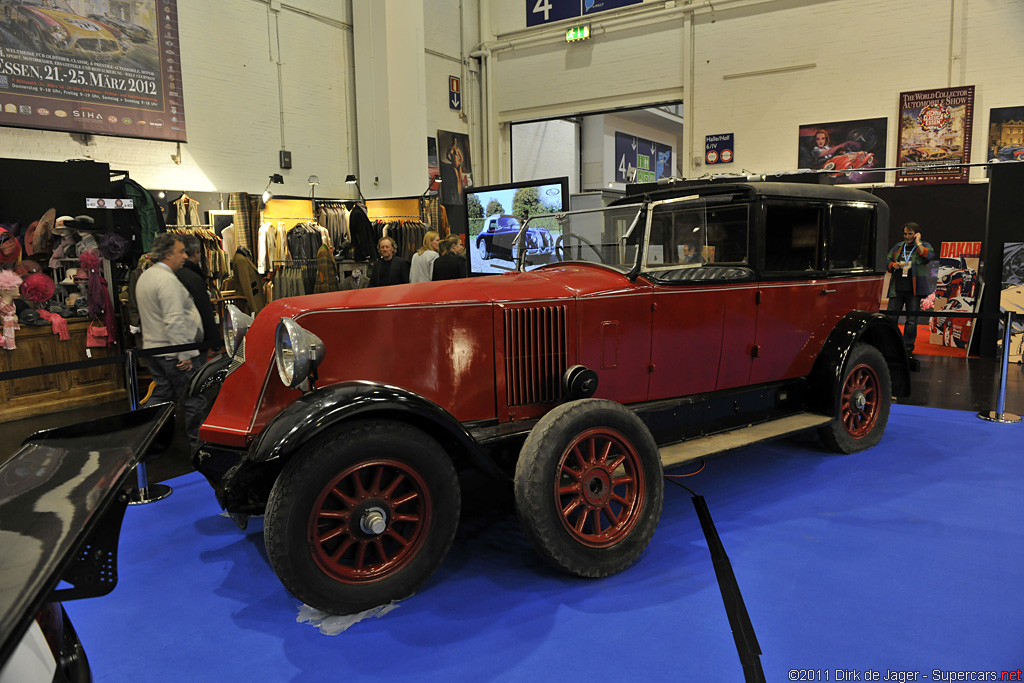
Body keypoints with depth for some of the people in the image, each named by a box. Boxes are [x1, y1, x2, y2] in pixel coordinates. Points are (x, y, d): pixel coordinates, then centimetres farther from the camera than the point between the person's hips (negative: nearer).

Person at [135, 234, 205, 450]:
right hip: (172, 352, -10)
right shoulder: (167, 280, -18)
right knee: (194, 401, 0)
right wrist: (184, 355, -23)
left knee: (162, 396, 16)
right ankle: (197, 445, 8)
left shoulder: (145, 277, 15)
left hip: (152, 349, 10)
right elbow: (174, 321, -24)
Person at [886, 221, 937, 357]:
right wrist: (894, 265, -2)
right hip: (897, 289, 3)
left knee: (911, 320, 2)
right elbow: (887, 261, 19)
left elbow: (929, 256, -15)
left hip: (914, 291, -2)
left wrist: (918, 243, -11)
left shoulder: (924, 246, 6)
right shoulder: (898, 247, 15)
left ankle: (908, 347, 10)